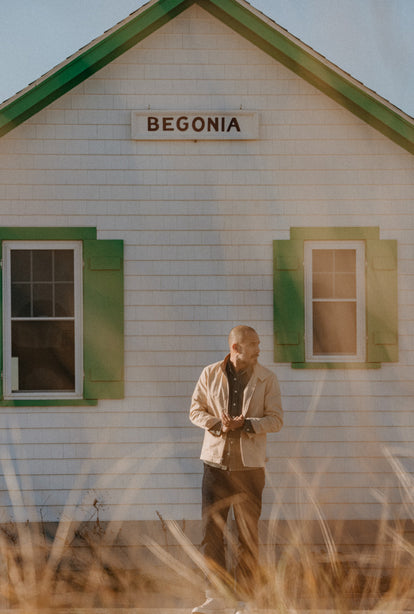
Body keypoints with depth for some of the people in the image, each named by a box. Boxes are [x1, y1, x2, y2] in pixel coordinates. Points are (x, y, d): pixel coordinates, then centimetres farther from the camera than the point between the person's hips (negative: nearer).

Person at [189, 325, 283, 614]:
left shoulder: (267, 378, 1)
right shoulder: (210, 374, 4)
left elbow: (276, 419, -1)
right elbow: (196, 410, 8)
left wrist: (245, 424, -17)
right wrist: (218, 425, -11)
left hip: (250, 464, -1)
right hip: (216, 461, 1)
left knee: (249, 535, 2)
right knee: (212, 531, -1)